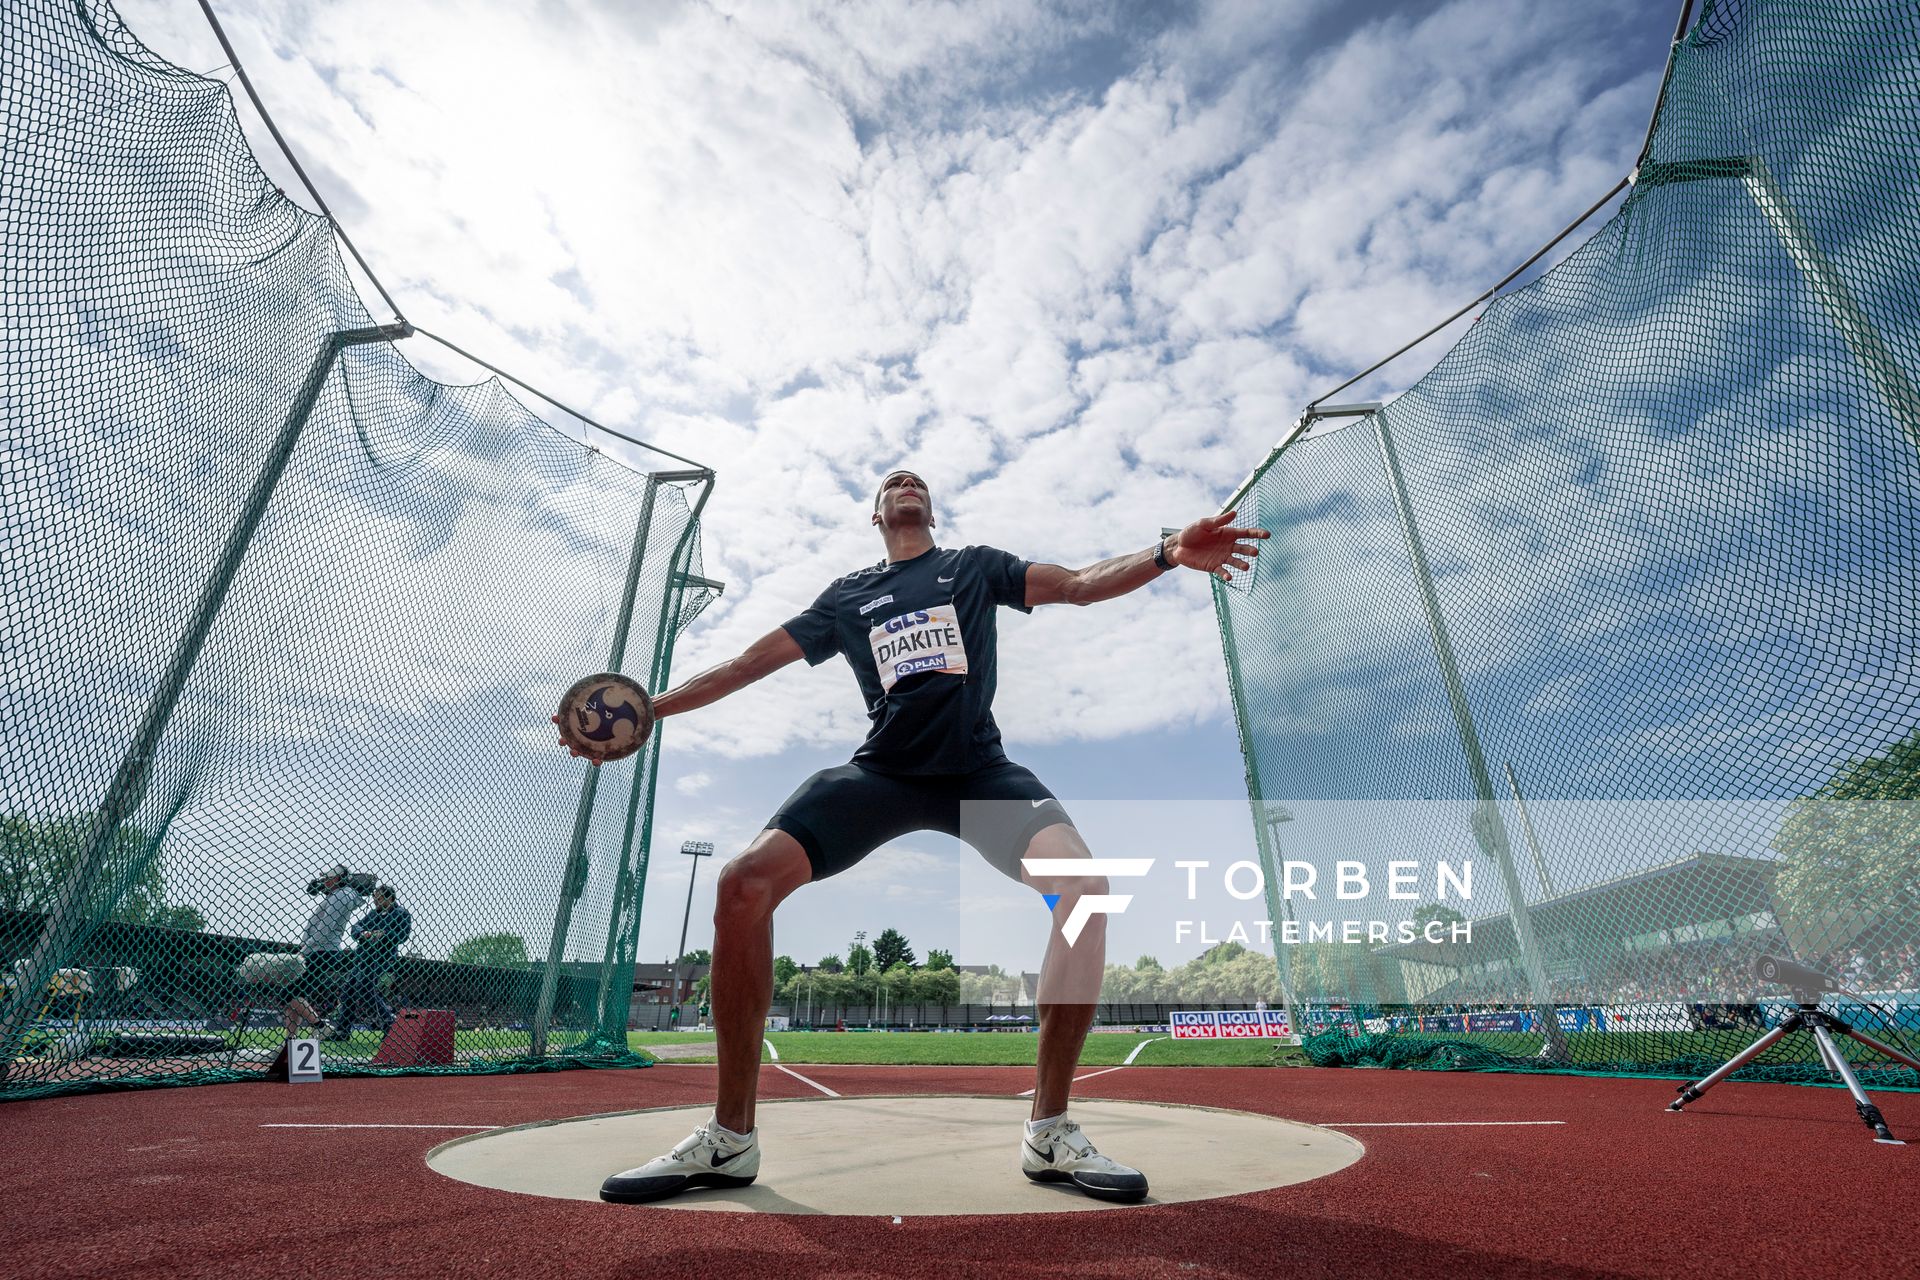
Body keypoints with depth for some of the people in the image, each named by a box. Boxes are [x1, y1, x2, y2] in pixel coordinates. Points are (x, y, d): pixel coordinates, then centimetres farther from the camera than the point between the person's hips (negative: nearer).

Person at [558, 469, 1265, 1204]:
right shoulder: (846, 597, 16)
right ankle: (730, 1139, -1)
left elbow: (1081, 584, 1)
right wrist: (644, 711, 11)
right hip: (881, 772, 1)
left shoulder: (976, 567, 14)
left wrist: (1167, 554, -17)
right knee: (743, 884, -18)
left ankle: (1050, 1132, -8)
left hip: (977, 771, 0)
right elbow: (747, 664, 16)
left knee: (1083, 884, -25)